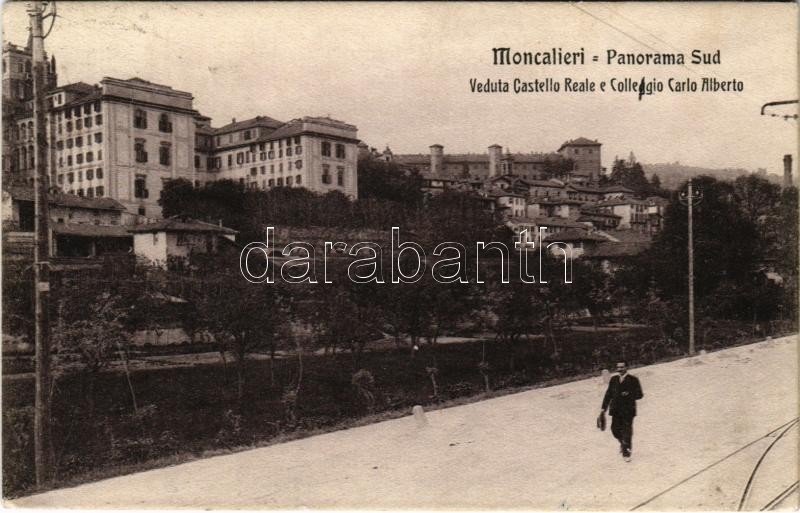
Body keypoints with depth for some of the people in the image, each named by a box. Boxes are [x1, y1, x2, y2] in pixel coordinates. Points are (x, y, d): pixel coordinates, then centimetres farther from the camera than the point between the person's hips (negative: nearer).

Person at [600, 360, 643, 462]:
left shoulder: (633, 380, -2)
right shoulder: (613, 379, 10)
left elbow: (639, 394, -3)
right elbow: (608, 394, 12)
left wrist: (629, 395, -21)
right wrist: (604, 408, 7)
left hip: (628, 410, -4)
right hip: (616, 409, 4)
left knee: (627, 431, -2)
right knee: (615, 429, 3)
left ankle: (626, 453, 9)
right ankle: (623, 443, 32)